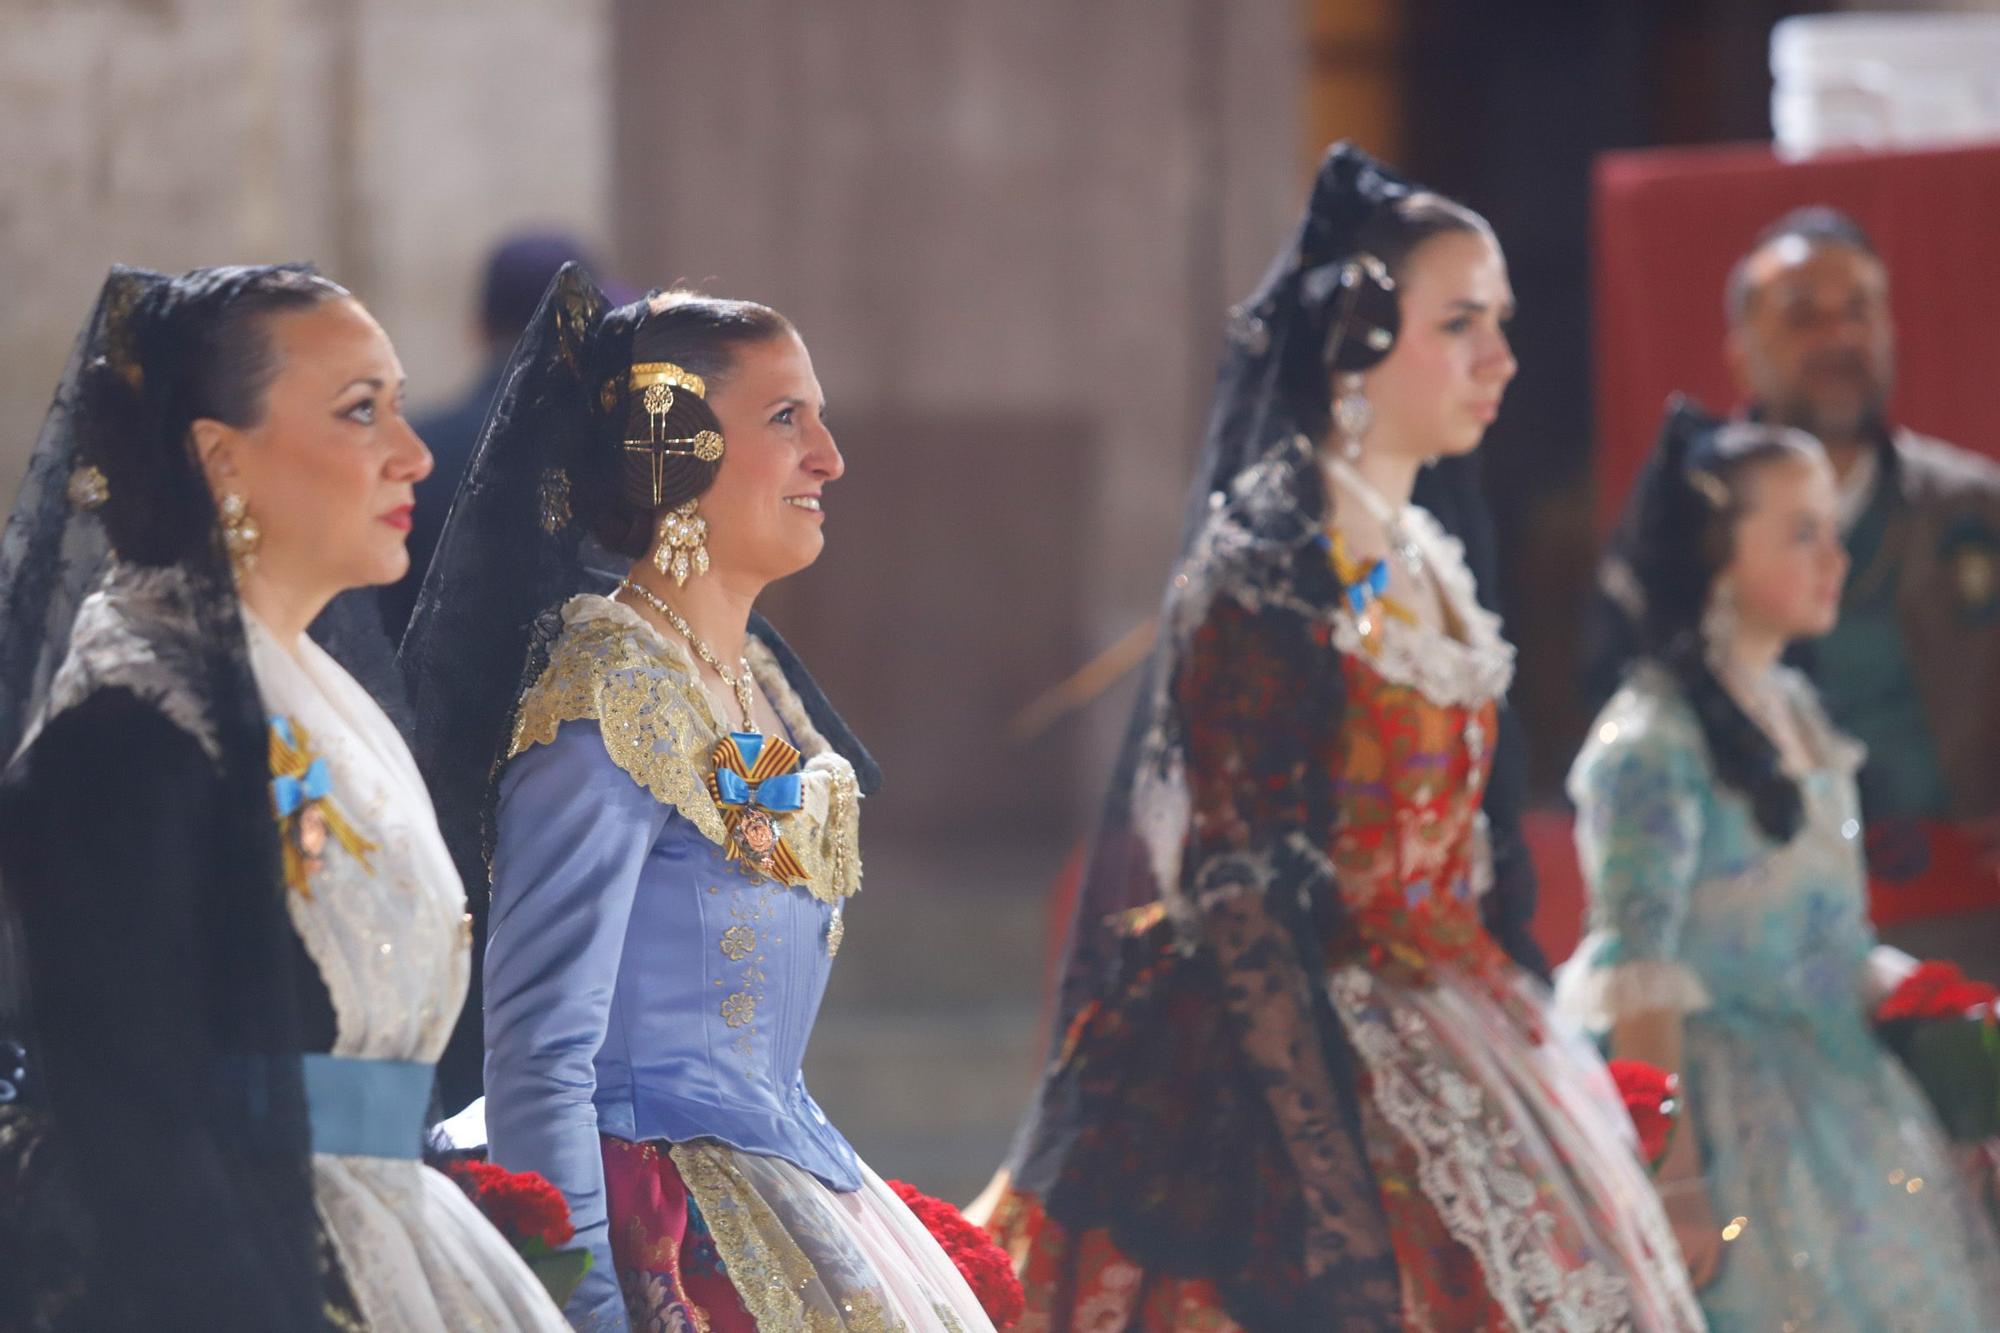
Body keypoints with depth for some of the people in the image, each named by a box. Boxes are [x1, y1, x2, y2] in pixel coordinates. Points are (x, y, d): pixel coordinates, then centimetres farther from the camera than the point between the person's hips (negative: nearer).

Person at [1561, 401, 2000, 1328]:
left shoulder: (1795, 711, 11)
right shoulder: (1655, 744, -15)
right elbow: (1639, 981, -18)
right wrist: (1673, 1179, -21)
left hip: (1840, 1101, 8)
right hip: (1733, 1115, -8)